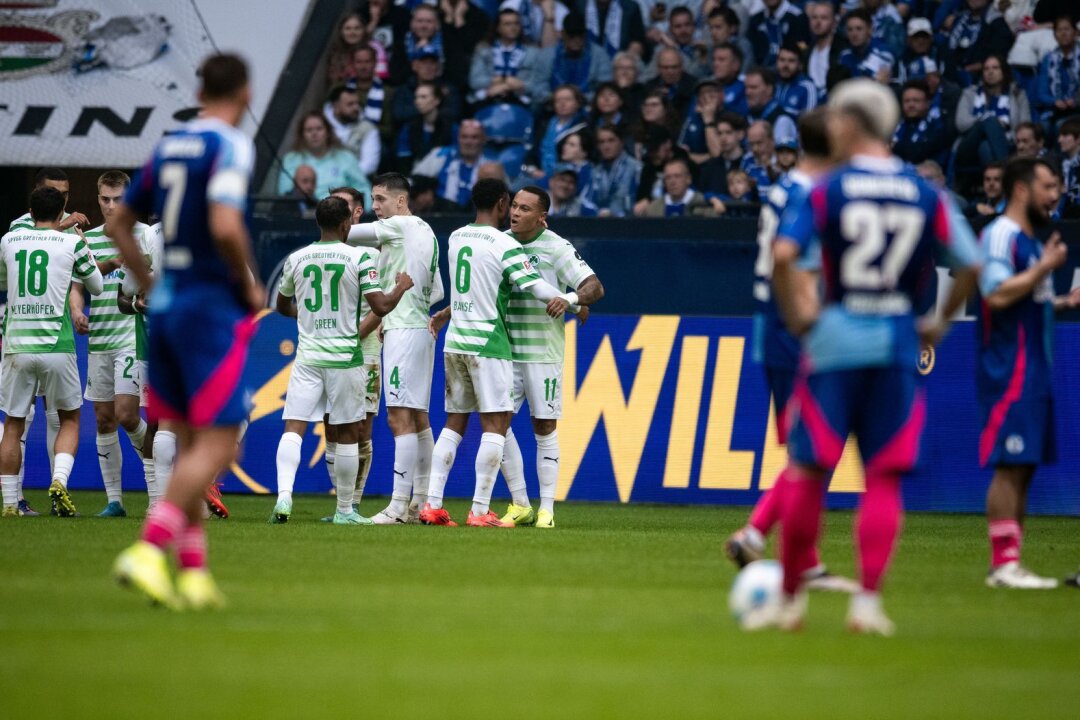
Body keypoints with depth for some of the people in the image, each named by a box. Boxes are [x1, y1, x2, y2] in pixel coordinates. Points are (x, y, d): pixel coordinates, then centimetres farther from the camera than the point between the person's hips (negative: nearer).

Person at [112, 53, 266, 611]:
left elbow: (121, 225, 19)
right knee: (217, 444, -7)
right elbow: (225, 226, -24)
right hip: (212, 307, -8)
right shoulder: (231, 146, -10)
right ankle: (148, 551, -20)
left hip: (166, 307, 8)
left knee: (190, 444, 12)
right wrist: (250, 286, -9)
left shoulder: (168, 147, 12)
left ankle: (193, 572, 10)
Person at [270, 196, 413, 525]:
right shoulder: (359, 258, -6)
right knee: (347, 433, 8)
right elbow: (381, 306, -10)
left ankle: (284, 495, -23)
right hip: (345, 357, -2)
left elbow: (282, 306, 19)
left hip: (307, 357, 2)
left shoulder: (296, 259, 5)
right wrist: (402, 287, 9)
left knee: (293, 427, -2)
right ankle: (345, 510, 14)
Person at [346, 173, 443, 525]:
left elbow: (349, 234, -8)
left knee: (400, 417, -12)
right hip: (419, 328, 10)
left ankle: (399, 505, -15)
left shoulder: (400, 226, -9)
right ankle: (422, 501, 16)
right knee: (418, 418, 13)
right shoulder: (426, 232, 17)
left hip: (403, 332, -10)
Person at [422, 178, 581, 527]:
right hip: (487, 345, -7)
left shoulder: (456, 237, 9)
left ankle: (432, 505, 6)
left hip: (455, 342, 7)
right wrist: (573, 301, 3)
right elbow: (541, 290, -10)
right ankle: (480, 511, -10)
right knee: (496, 424, -5)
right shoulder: (506, 246, -11)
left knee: (454, 422, 11)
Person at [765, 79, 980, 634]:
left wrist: (797, 317, -4)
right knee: (884, 478, 5)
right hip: (899, 342, 2)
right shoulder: (925, 195, 5)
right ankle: (868, 600, -4)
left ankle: (790, 598, 11)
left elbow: (784, 255, -16)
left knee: (807, 470, 6)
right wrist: (939, 322, 15)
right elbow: (970, 265, 5)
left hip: (835, 339, -2)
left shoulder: (826, 190, -4)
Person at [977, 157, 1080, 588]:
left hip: (1034, 370, 10)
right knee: (1010, 466, -11)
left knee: (1025, 467, 8)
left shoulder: (1031, 241, 19)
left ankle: (1007, 564, 11)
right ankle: (1004, 563, -12)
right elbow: (998, 294, -23)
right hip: (1010, 370, -10)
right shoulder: (1000, 235, -11)